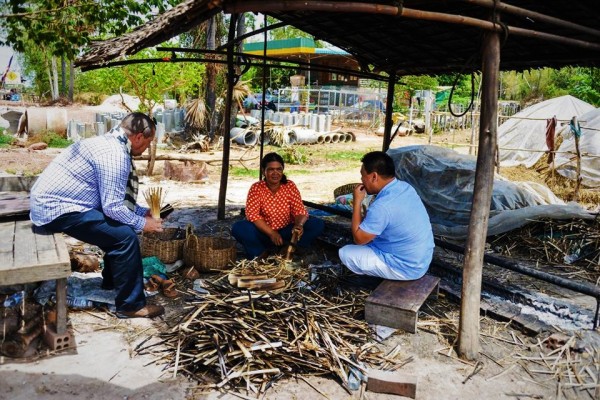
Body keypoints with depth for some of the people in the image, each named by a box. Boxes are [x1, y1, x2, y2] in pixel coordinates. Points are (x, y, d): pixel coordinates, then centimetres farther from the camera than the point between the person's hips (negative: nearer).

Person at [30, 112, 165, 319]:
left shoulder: (108, 142, 12)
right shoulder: (115, 154, -20)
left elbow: (111, 197, 20)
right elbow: (112, 207, -22)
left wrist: (143, 212, 16)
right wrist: (142, 223, -7)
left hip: (50, 201, 11)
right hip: (57, 209, -11)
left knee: (118, 225, 17)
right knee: (125, 236, -14)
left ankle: (112, 282, 30)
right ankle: (131, 305, -4)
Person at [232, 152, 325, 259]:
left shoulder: (290, 186, -4)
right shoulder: (256, 188, -9)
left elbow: (300, 211, -9)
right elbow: (252, 214, -17)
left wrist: (299, 225, -33)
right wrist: (272, 234, -28)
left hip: (287, 232, 1)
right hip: (264, 232, -1)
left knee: (318, 224, -19)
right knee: (238, 228, -29)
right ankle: (261, 254, -12)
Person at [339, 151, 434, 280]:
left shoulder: (381, 207, -30)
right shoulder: (405, 187, -1)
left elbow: (359, 239, -15)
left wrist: (357, 202, -12)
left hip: (407, 268, -8)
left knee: (345, 253, -2)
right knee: (369, 232, 23)